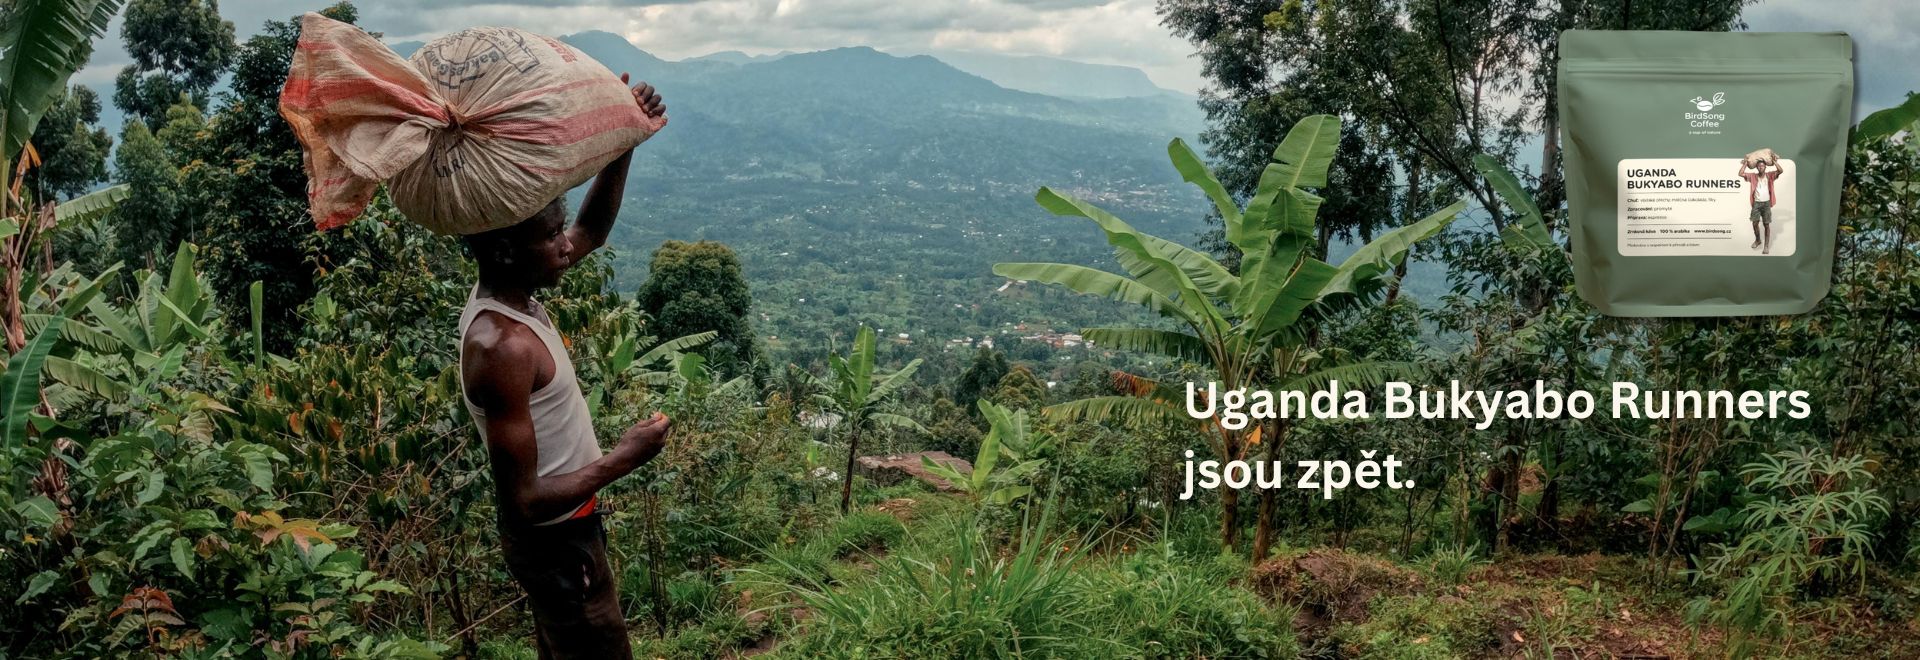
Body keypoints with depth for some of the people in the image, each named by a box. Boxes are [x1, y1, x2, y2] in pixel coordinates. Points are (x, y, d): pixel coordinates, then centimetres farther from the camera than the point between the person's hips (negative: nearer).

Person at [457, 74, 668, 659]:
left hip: (557, 529, 9)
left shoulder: (505, 293, -4)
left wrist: (624, 142, -5)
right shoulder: (503, 346, -32)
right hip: (557, 541, -9)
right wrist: (622, 459, -21)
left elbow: (592, 232, 9)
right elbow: (522, 500, -30)